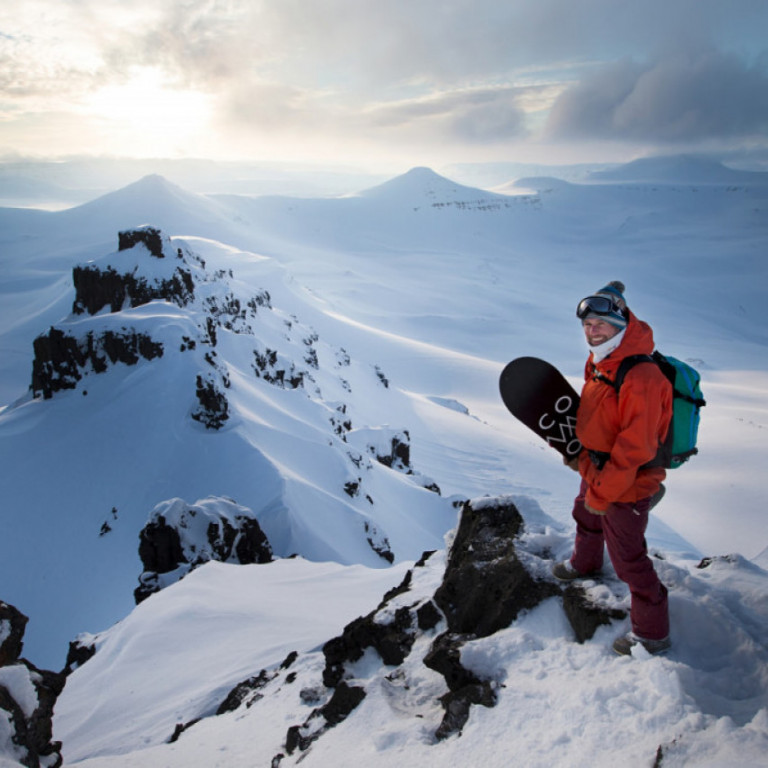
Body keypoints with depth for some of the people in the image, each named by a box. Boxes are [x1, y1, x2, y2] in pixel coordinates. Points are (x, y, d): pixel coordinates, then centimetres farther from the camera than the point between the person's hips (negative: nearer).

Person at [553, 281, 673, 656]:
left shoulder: (641, 377, -32)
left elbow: (634, 449, -31)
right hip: (596, 473, 10)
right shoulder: (599, 365, -1)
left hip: (625, 485, -10)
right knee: (585, 518, 33)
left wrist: (601, 494, -25)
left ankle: (652, 634, 24)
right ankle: (584, 564, 64)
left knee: (628, 559, 4)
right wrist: (580, 453, 13)